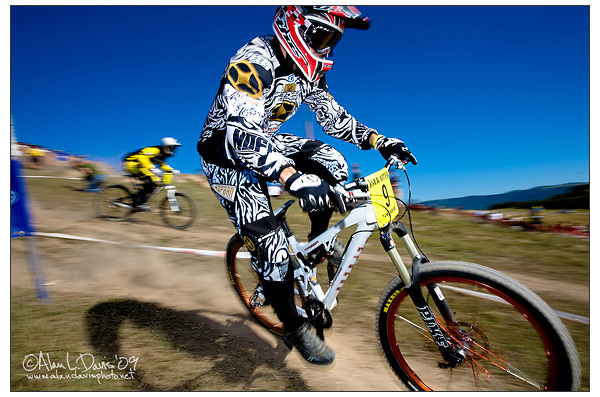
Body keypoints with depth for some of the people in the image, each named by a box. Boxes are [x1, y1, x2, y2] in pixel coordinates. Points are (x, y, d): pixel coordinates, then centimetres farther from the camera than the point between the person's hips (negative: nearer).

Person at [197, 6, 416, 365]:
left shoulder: (309, 69, 0)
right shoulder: (254, 61, -25)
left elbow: (334, 116, 5)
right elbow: (241, 133, -40)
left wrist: (378, 140, -8)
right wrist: (292, 177, -55)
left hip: (267, 141, 7)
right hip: (226, 151, -7)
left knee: (332, 161, -16)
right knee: (271, 243, -16)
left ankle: (319, 241, 7)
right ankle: (294, 327, 7)